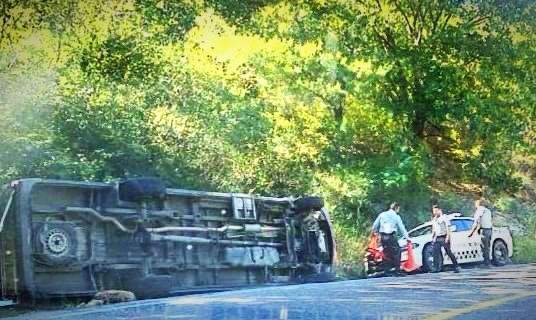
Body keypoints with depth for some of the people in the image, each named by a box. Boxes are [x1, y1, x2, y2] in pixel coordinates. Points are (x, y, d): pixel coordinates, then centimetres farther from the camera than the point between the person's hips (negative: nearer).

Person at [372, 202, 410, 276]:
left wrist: (375, 232, 26)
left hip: (383, 237, 5)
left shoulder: (382, 215, 11)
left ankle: (387, 271, 12)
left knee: (387, 254, 13)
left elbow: (374, 226, 10)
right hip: (391, 236, -5)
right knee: (396, 253, 1)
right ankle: (397, 271, -4)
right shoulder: (396, 216, 1)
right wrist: (406, 237, 8)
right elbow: (401, 228, 2)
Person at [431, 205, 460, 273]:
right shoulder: (434, 219, 18)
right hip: (437, 239, 7)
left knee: (449, 253, -6)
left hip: (444, 238, -7)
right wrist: (433, 237, 17)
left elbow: (448, 228, -8)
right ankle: (436, 268, -2)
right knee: (435, 253, -4)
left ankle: (456, 267, 0)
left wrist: (447, 237, -16)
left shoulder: (444, 218, -3)